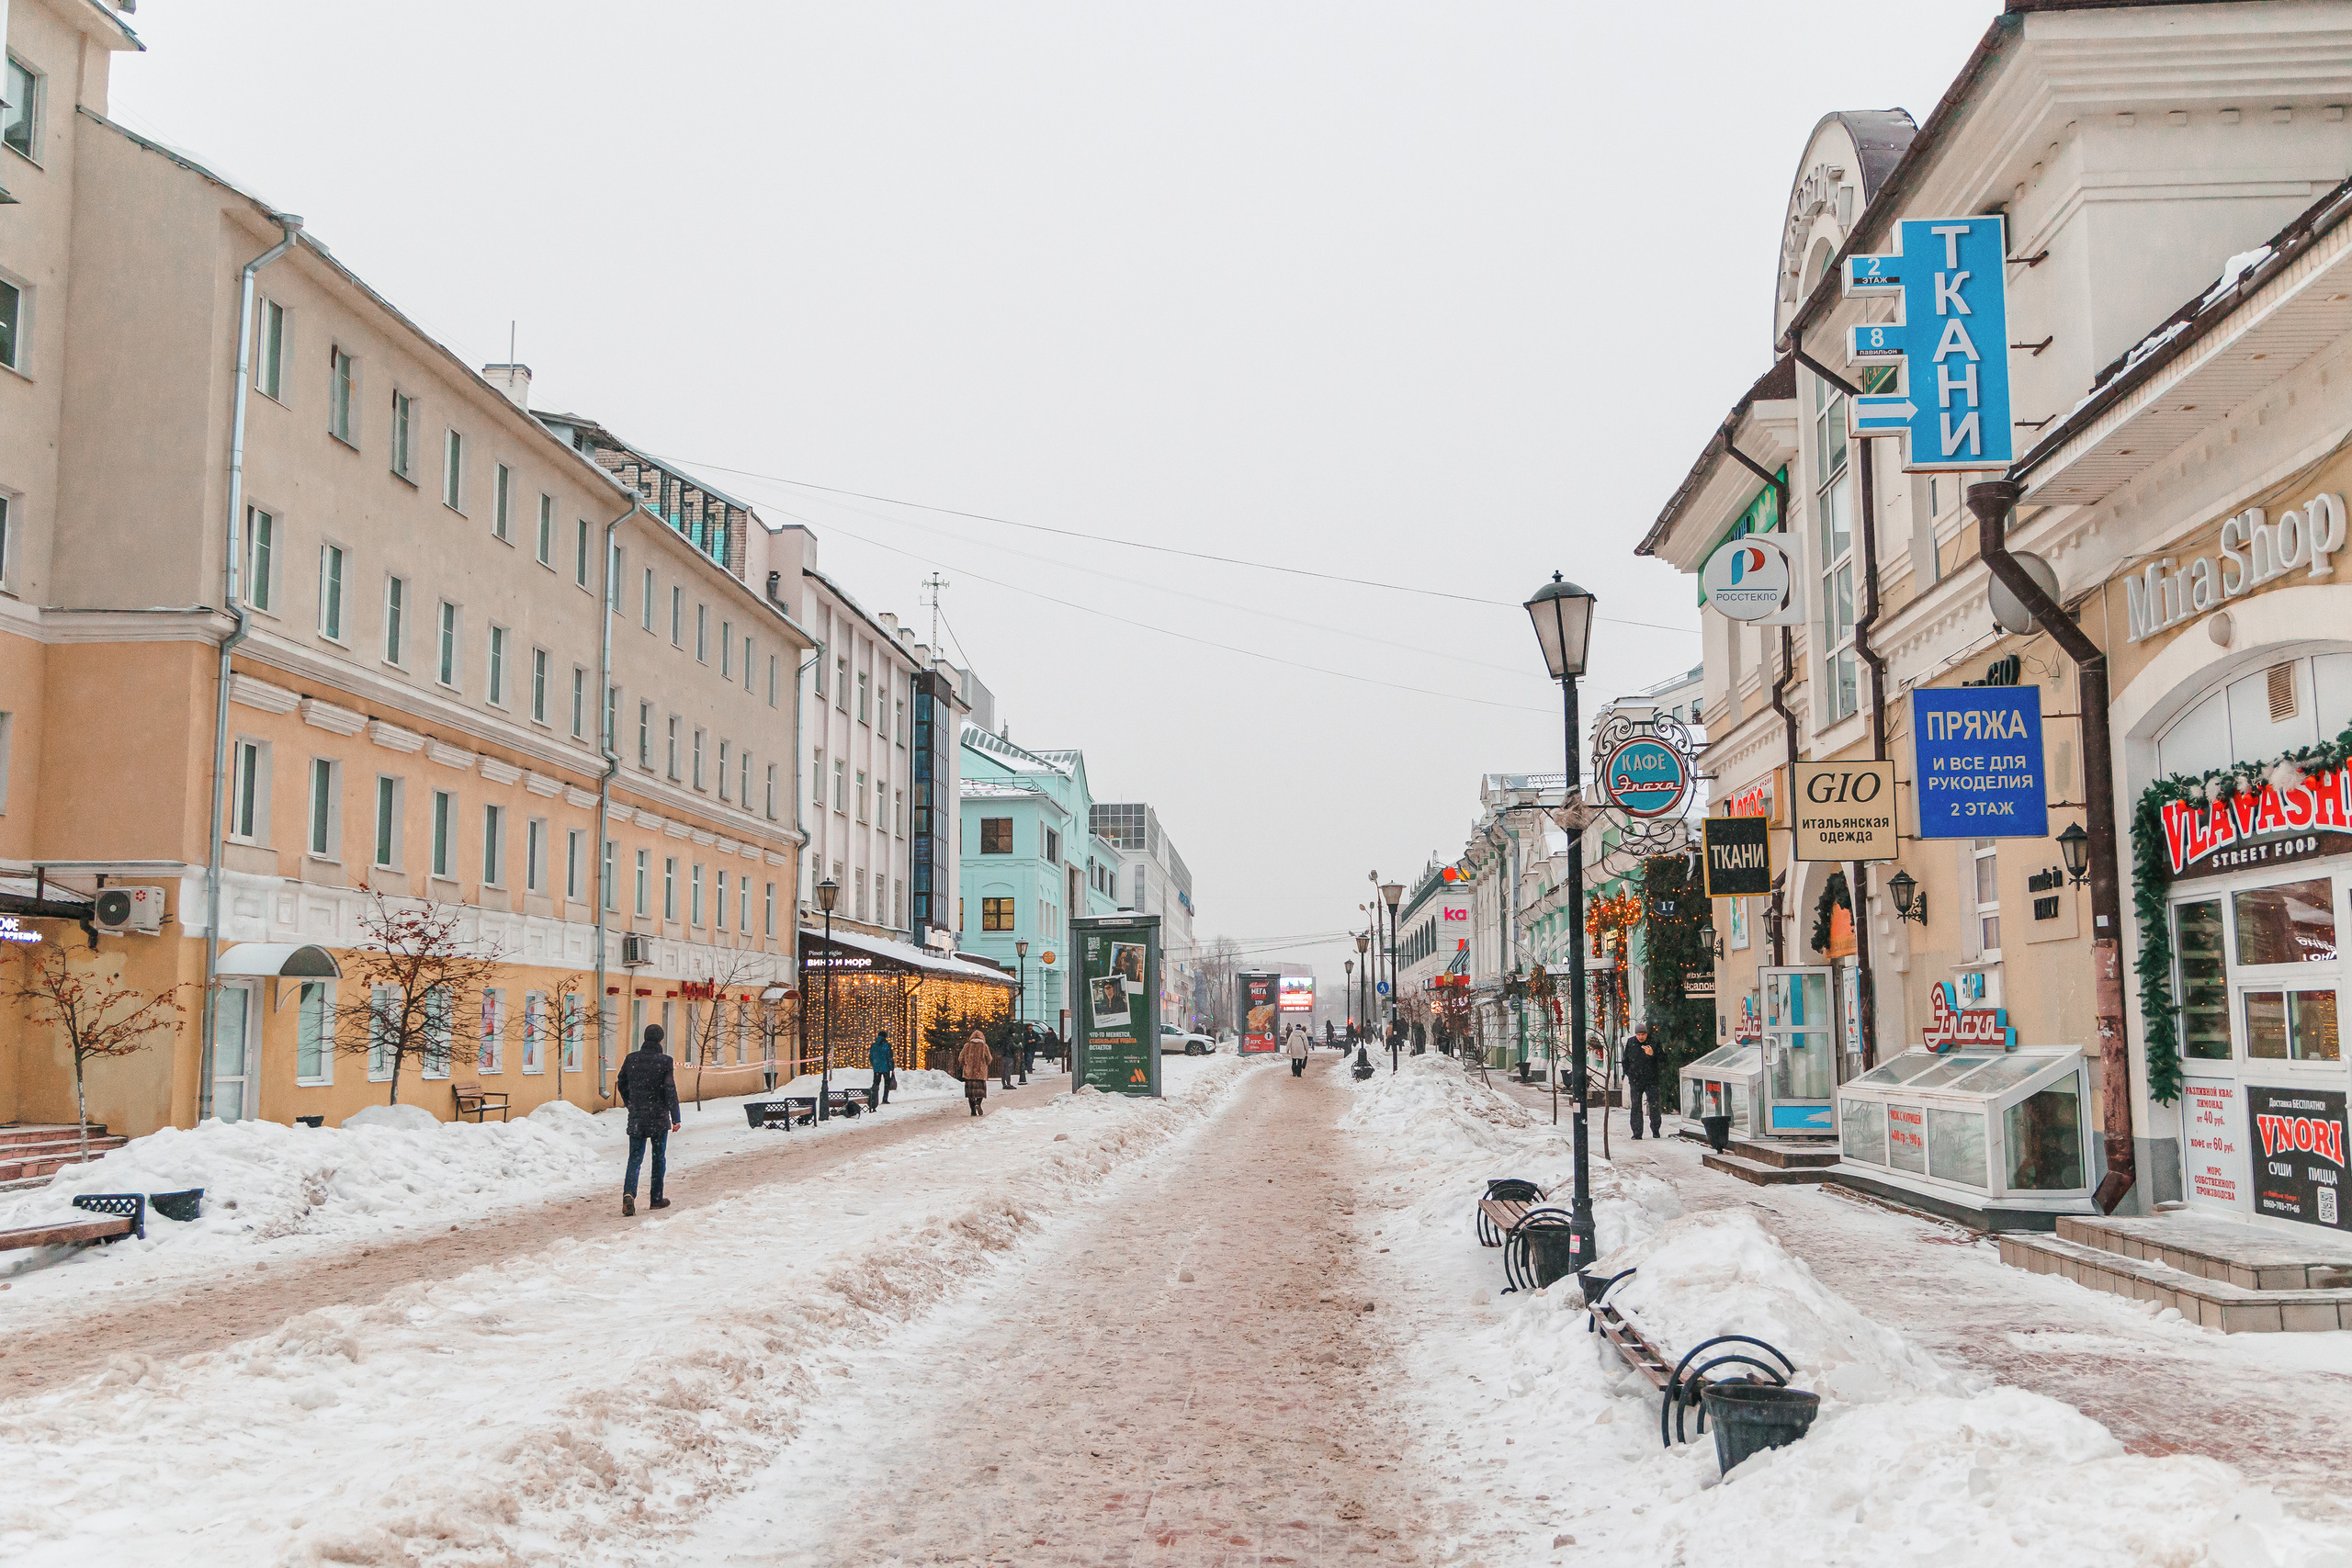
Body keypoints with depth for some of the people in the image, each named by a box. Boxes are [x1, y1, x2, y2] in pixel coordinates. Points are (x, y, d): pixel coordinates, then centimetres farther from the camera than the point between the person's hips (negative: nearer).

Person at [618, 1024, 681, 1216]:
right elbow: (670, 1091, -13)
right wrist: (675, 1118, -9)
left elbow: (622, 1085, 13)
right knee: (659, 1158, 12)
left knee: (635, 1158, 4)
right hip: (658, 1118, -2)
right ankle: (657, 1198, 17)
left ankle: (629, 1193, -19)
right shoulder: (665, 1061, -10)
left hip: (636, 1118, 2)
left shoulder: (631, 1059, 2)